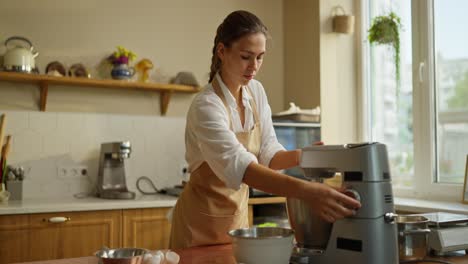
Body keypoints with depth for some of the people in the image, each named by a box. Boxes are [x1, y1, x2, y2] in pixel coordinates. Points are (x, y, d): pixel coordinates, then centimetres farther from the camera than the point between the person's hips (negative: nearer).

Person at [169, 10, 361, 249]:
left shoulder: (256, 92, -2)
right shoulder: (206, 107, -25)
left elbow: (268, 154, -1)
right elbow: (238, 165, -40)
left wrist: (302, 156, -22)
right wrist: (306, 191, -52)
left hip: (238, 218, 6)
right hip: (202, 223, -6)